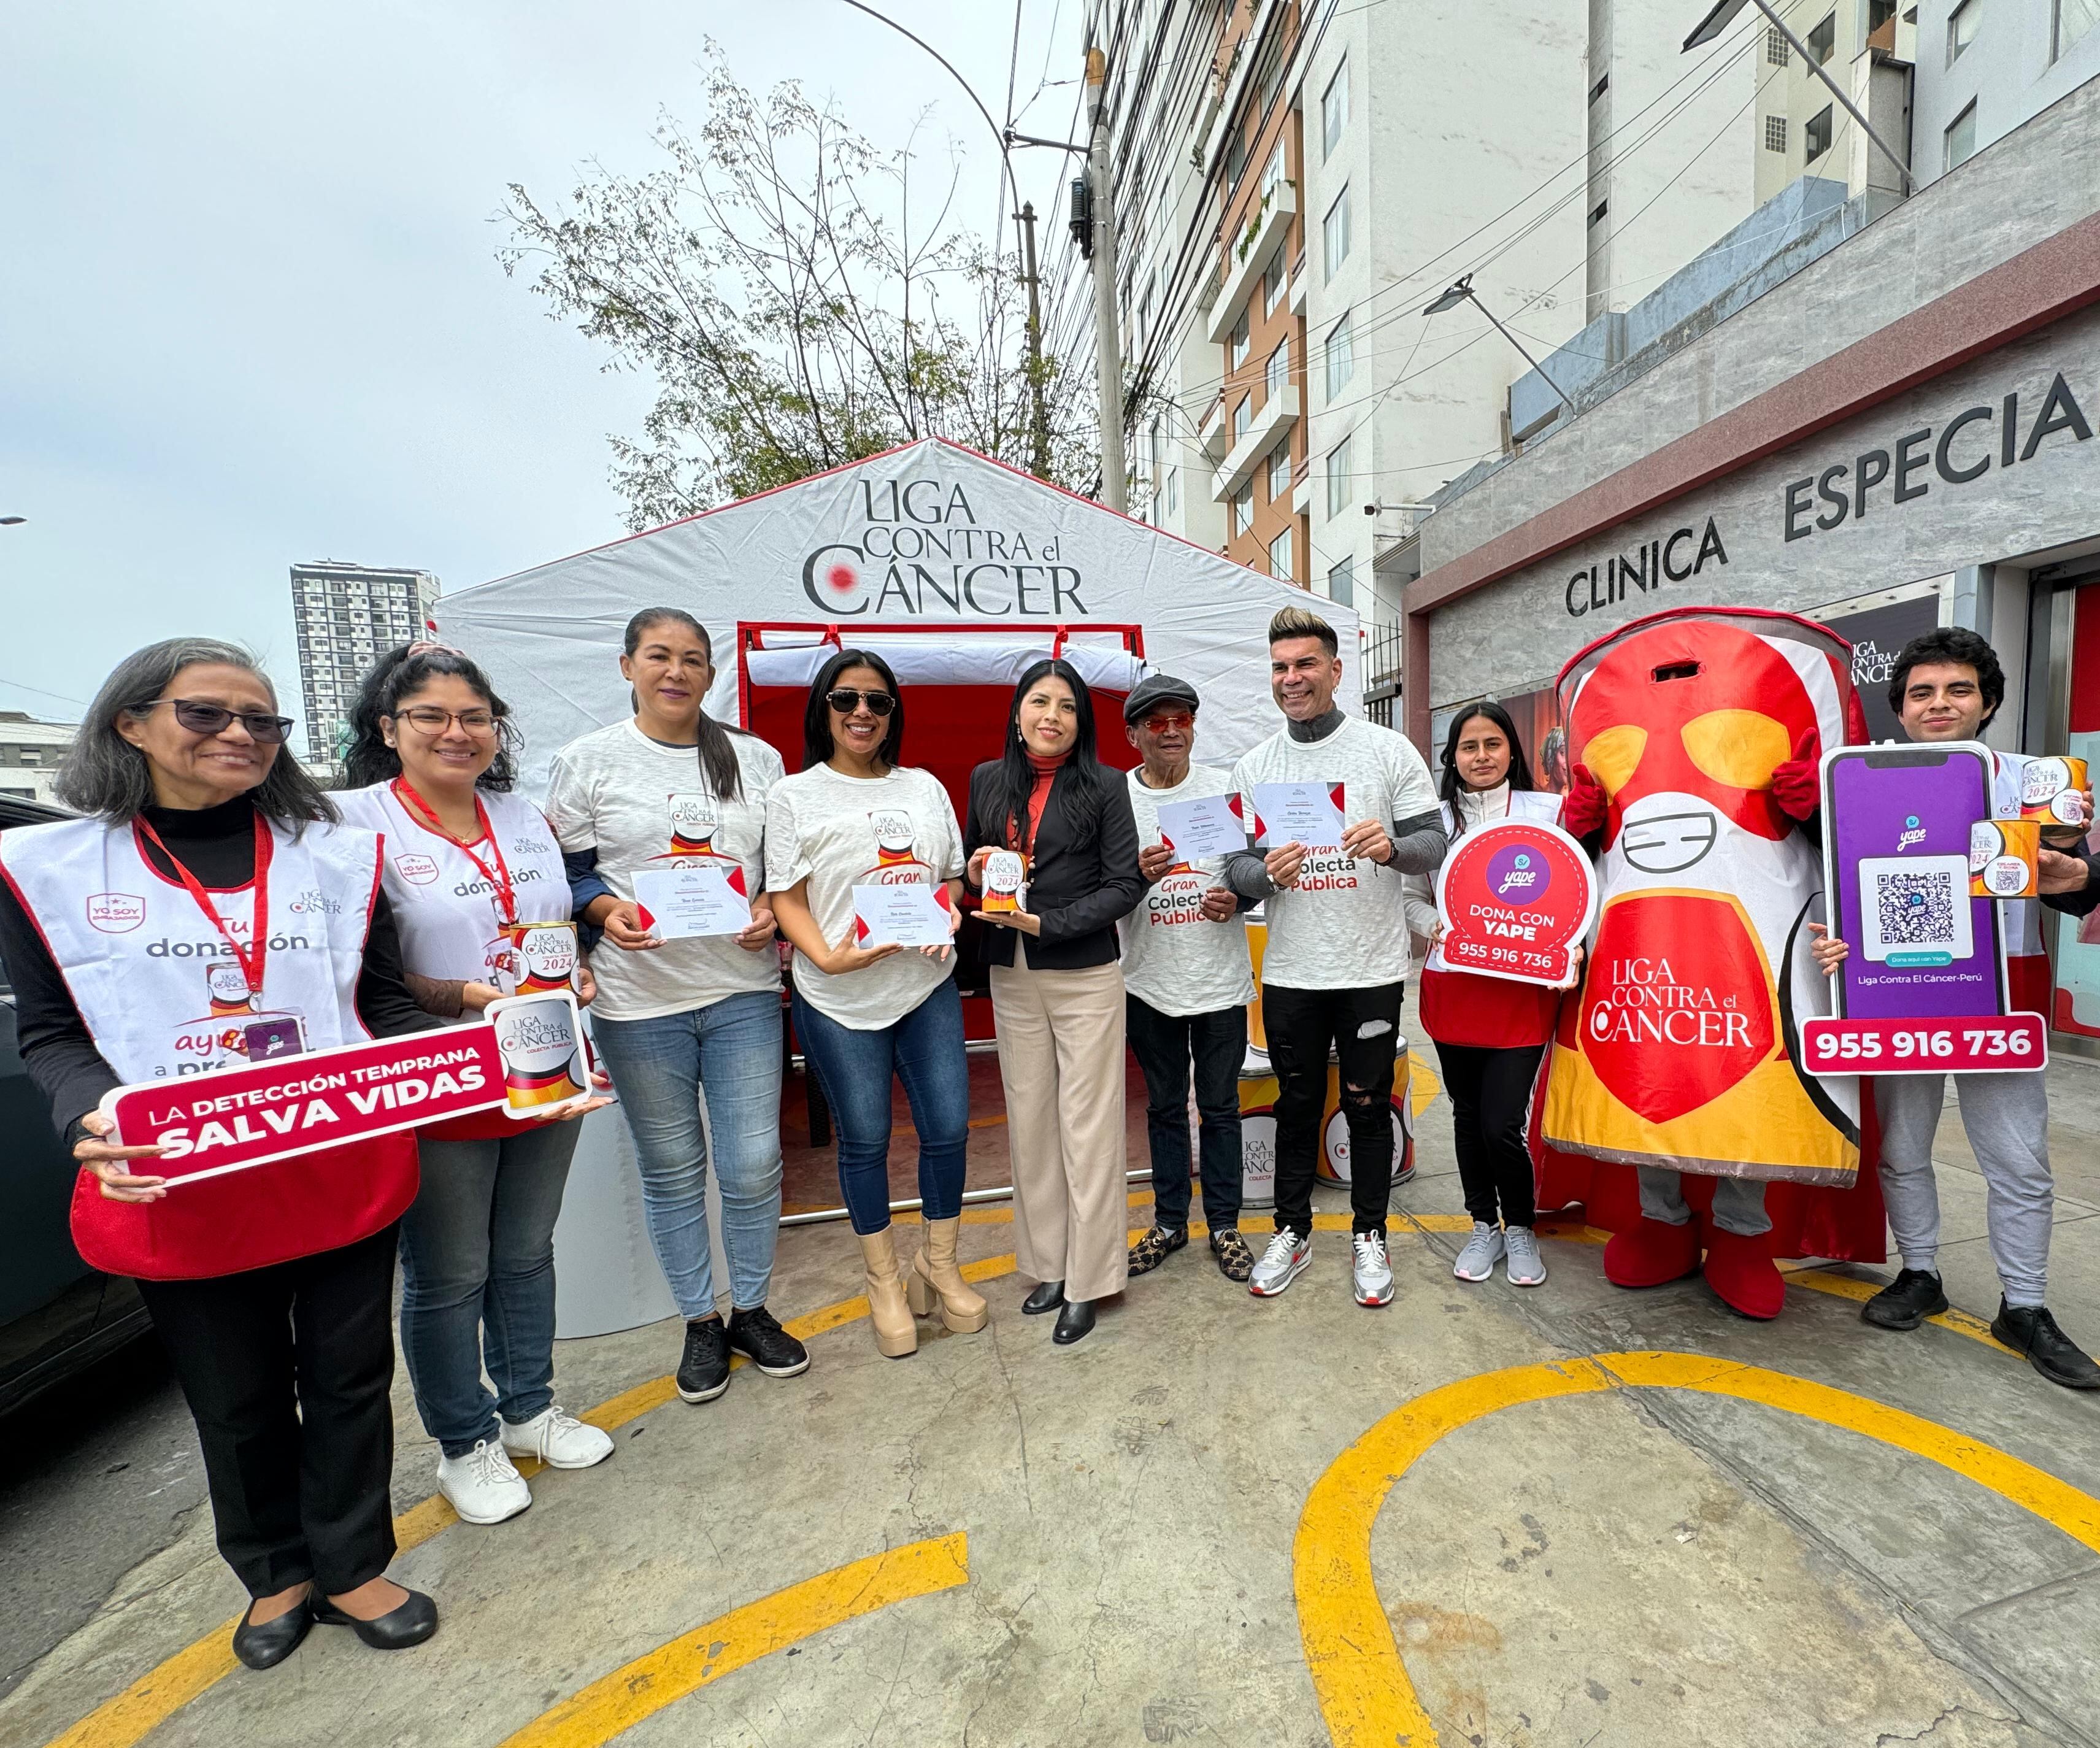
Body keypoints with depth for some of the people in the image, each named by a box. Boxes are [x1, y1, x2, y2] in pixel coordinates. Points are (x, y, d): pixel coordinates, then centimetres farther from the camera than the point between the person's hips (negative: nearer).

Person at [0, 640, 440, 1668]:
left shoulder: (334, 854, 3)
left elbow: (387, 1004, 5)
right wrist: (91, 1120, -18)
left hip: (343, 1180, 1)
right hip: (179, 1193, 0)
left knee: (350, 1381, 15)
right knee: (237, 1403, 19)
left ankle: (351, 1567, 38)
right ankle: (276, 1574, 44)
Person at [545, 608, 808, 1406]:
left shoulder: (756, 758, 7)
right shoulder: (588, 760, 1)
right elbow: (564, 870, 4)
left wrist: (770, 910, -6)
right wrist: (607, 910, -15)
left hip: (743, 989, 2)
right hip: (639, 1000, -1)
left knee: (754, 1163, 6)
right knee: (672, 1169, 12)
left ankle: (751, 1310, 31)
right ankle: (701, 1324, 33)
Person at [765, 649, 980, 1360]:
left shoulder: (925, 788, 10)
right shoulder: (795, 796, 0)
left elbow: (953, 875, 15)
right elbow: (785, 897, -4)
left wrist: (950, 911, -6)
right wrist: (829, 956, -19)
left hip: (928, 987, 3)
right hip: (839, 1001, -3)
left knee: (948, 1128, 5)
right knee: (865, 1139, 9)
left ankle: (940, 1267, 31)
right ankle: (885, 1284, 32)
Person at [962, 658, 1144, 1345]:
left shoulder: (1105, 786, -4)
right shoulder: (986, 781, 8)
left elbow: (1125, 883, -8)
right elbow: (971, 861, 17)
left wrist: (1044, 923, -17)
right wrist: (974, 875, -7)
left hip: (1086, 976, -4)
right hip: (1011, 978, 4)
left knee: (1087, 1127, 4)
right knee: (1029, 1123, 12)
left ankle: (1087, 1281, 20)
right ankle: (1048, 1264, 30)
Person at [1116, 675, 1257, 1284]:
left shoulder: (1226, 788, -1)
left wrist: (1237, 900, -15)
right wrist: (1138, 875, -20)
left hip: (1220, 979, 0)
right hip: (1150, 982, 1)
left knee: (1219, 1107, 11)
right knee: (1165, 1107, 15)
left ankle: (1225, 1224, 29)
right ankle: (1169, 1221, 33)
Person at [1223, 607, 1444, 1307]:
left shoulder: (1389, 750, -1)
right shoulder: (1252, 768, 4)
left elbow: (1434, 843, -3)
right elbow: (1236, 864, 3)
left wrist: (1391, 846, -25)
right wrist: (1266, 872, -20)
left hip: (1371, 968, -1)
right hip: (1290, 973, 2)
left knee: (1368, 1105, 11)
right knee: (1297, 1104, 14)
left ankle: (1368, 1236, 31)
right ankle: (1292, 1231, 32)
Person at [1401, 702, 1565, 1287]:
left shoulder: (1547, 811, 2)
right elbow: (1413, 897, 10)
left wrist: (1571, 949, -13)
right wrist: (1434, 925, -9)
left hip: (1523, 990, -2)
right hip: (1453, 989, 2)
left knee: (1503, 1123, -3)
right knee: (1468, 1115, 13)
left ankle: (1520, 1227, 25)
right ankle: (1484, 1225, 33)